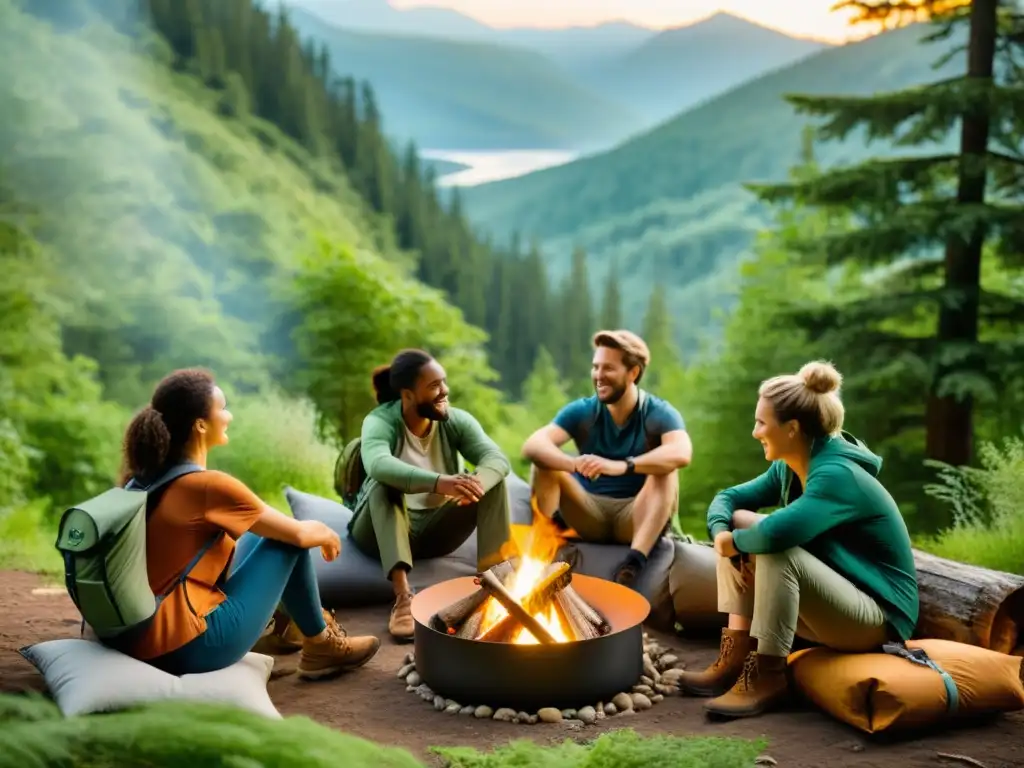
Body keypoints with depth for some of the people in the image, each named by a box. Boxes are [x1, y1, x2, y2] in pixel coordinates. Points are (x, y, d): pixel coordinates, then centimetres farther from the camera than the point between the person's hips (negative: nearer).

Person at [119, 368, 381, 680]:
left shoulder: (141, 478, 5)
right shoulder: (208, 485, -18)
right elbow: (300, 533, -7)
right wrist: (325, 534, 16)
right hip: (191, 647, -8)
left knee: (260, 533, 20)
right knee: (288, 541, 4)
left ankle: (287, 623, 37)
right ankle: (321, 646, 20)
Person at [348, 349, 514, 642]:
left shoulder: (457, 420, -8)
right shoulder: (380, 422, -20)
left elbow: (497, 458, -23)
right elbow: (378, 465, -43)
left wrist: (477, 482, -47)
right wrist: (438, 483, -58)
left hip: (436, 529, 3)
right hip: (384, 530, -3)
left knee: (494, 478, -18)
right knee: (385, 484, -35)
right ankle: (403, 597, -45)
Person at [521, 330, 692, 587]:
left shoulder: (660, 414, -8)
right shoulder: (581, 411, -3)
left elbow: (681, 453, -32)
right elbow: (532, 446, -20)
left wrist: (621, 466, -46)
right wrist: (574, 464, -41)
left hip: (636, 517, -1)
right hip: (590, 513, 2)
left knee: (665, 473, -29)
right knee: (543, 463, -17)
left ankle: (634, 562, -43)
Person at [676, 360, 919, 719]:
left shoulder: (837, 475, -26)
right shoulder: (787, 469, 0)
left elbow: (776, 532, -41)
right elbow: (727, 498, 7)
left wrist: (734, 540, -19)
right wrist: (722, 535, -15)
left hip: (878, 616, -9)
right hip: (830, 599, 9)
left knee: (776, 552, -31)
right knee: (736, 522, -1)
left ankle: (768, 675, -17)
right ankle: (736, 656, -5)